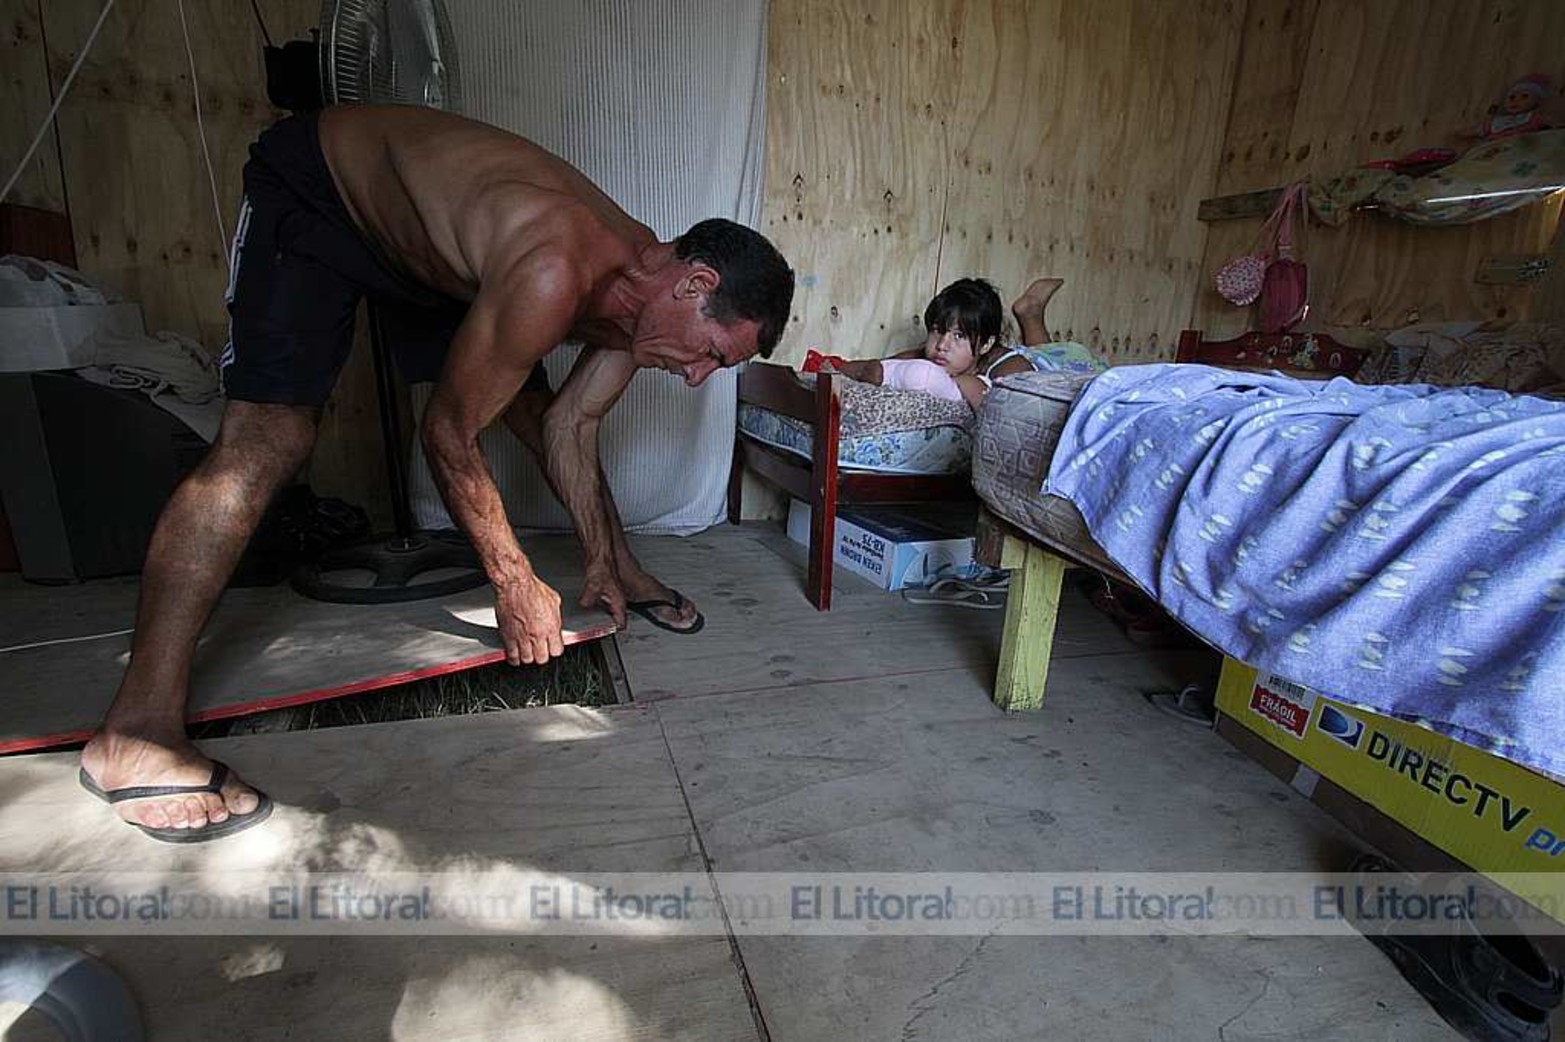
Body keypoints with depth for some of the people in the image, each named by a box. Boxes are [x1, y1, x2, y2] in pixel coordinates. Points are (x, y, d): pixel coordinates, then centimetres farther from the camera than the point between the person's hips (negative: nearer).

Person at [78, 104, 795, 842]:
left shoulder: (638, 288, -14)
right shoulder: (550, 277, -41)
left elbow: (569, 428, -4)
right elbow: (447, 436, -30)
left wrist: (603, 563, -1)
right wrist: (514, 583, -21)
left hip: (427, 237, 8)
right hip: (311, 191, -7)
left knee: (531, 407, 5)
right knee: (269, 437, -23)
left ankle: (624, 575, 22)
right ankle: (135, 731, -18)